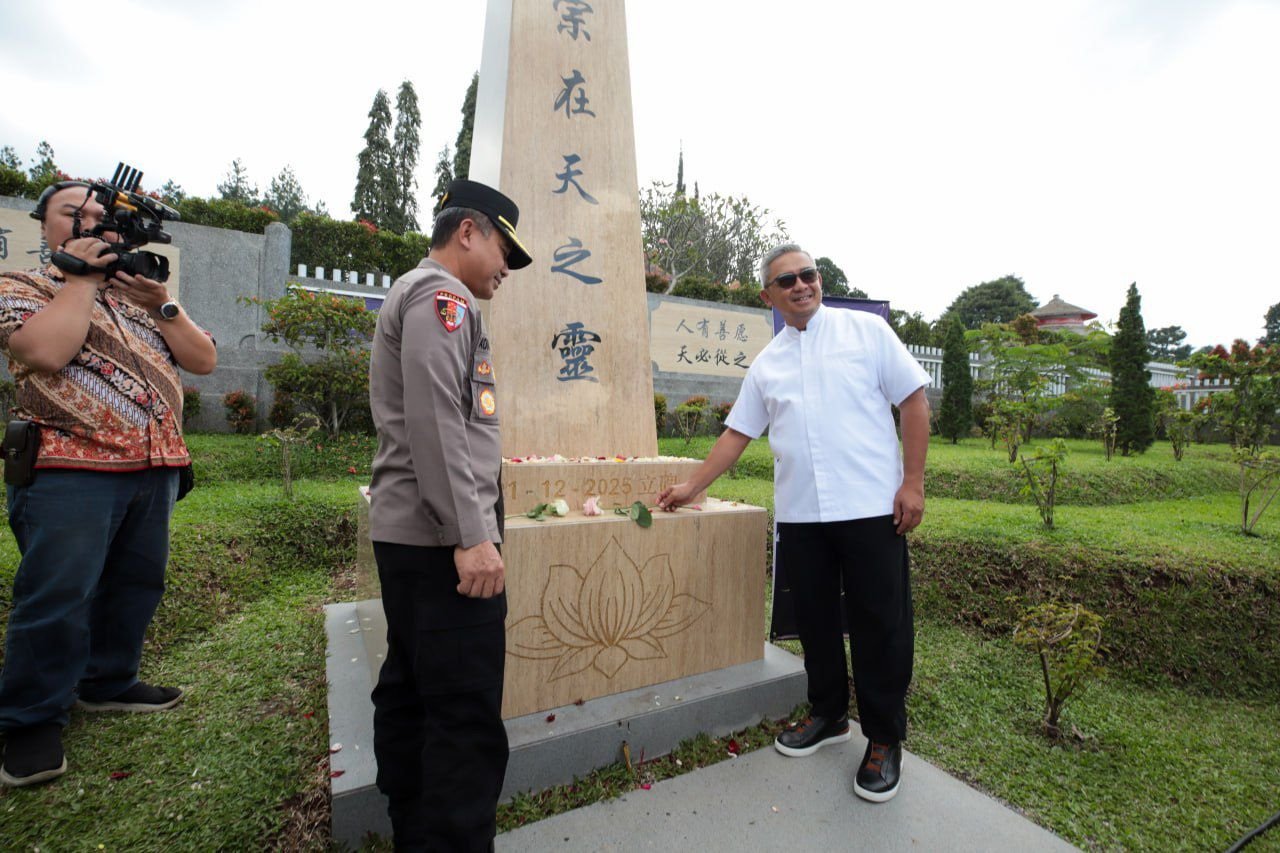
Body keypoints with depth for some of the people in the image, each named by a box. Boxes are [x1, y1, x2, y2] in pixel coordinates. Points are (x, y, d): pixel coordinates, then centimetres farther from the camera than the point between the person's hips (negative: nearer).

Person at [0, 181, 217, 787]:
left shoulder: (141, 290, 18)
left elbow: (204, 360, 8)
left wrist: (162, 303, -4)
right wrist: (81, 276, -7)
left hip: (155, 468, 5)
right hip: (69, 470, -5)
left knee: (136, 586, 12)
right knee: (56, 597, -2)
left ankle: (109, 684, 30)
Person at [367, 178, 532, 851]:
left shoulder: (419, 296, 23)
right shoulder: (441, 298, -9)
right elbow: (436, 425, -21)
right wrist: (471, 537, -21)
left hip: (408, 533, 11)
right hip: (439, 540, -11)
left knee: (410, 695, 17)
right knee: (469, 718, -6)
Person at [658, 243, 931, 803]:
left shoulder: (865, 330, 2)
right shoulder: (765, 364, 12)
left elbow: (914, 400, -1)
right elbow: (736, 434, 14)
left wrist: (913, 482, -7)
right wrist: (691, 487, 10)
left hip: (871, 506, -3)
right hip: (798, 513, 4)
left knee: (879, 624, 5)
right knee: (814, 619, 14)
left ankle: (884, 740, 24)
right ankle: (828, 716, 35)